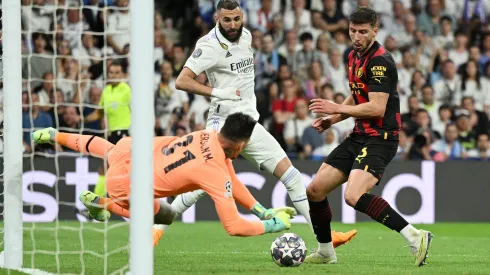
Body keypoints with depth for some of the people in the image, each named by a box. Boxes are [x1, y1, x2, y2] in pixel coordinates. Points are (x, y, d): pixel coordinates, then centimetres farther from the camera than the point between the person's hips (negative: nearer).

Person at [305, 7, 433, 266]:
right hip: (359, 136, 9)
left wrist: (336, 108, -17)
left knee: (353, 196, -29)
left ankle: (414, 237, -24)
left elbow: (376, 108, -23)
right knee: (314, 191, 7)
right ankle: (325, 252, 24)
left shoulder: (380, 61, -16)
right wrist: (332, 118, 11)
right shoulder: (354, 56, 12)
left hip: (380, 138, -9)